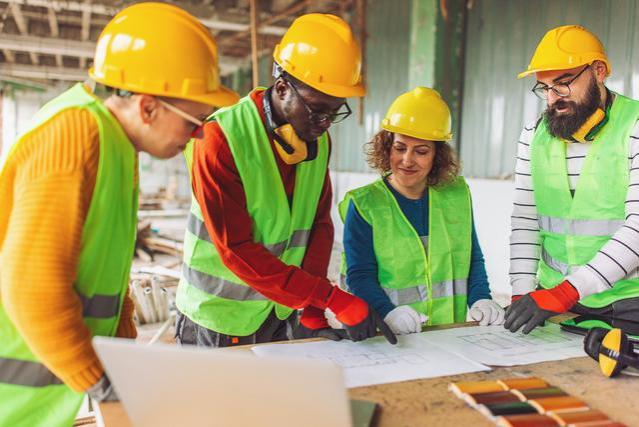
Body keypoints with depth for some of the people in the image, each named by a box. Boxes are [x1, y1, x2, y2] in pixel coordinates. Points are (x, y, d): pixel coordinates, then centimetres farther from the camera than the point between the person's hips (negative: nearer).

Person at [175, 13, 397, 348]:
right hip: (219, 322, -5)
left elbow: (320, 225, -2)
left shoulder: (318, 140, -2)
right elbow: (237, 251, -24)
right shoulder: (221, 139, -22)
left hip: (284, 314, 5)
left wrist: (313, 314, -11)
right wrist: (332, 298, -27)